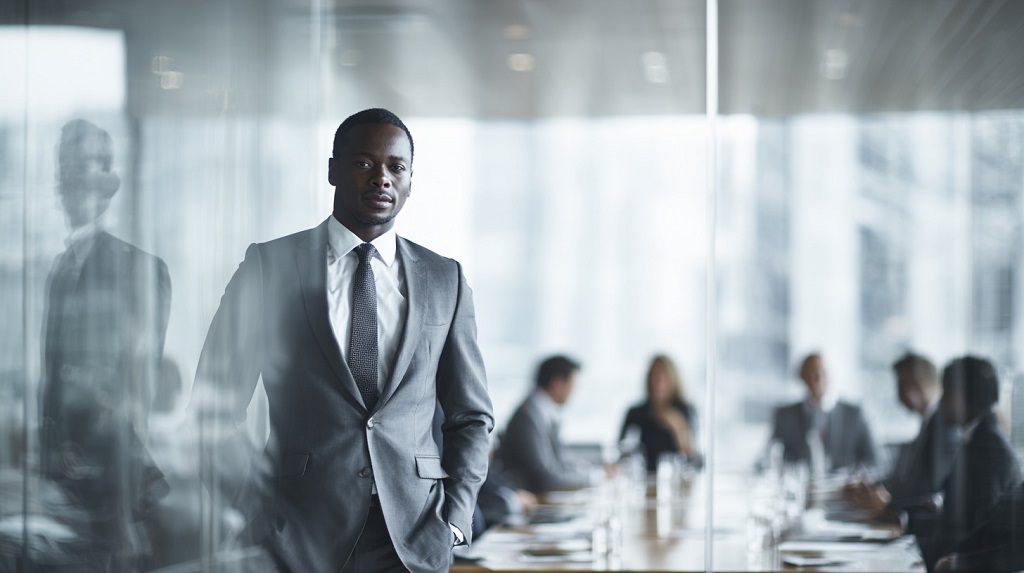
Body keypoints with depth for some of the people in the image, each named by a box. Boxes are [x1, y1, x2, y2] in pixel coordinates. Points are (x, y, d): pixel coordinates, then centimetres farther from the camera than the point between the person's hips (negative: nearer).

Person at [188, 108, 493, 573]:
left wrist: (454, 515, 0)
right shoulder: (269, 266, 1)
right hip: (298, 533, -2)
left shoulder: (445, 279, 9)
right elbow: (215, 407, 1)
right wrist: (255, 516, -7)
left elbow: (471, 416, 13)